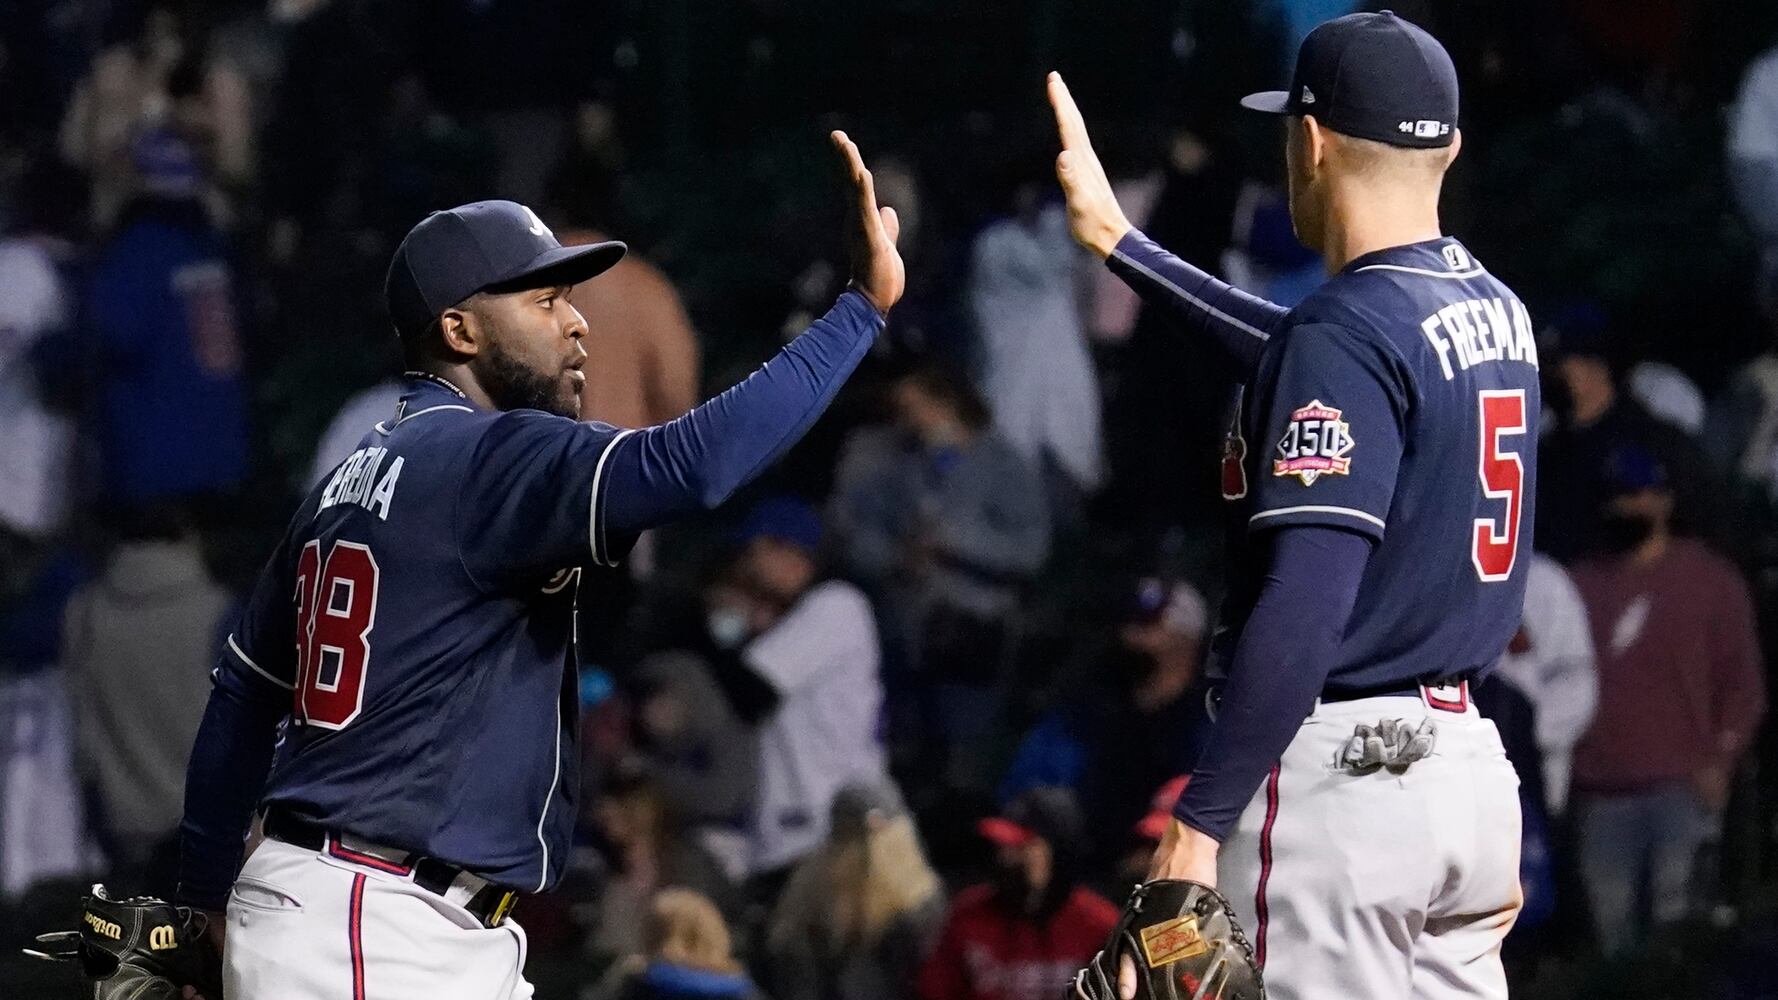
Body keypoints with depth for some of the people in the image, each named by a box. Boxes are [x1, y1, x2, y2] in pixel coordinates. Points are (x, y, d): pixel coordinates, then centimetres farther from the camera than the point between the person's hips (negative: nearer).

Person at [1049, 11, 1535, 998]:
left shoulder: (1344, 333, -15)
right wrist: (1119, 243, 38)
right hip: (1466, 759, 9)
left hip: (1338, 769, -9)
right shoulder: (1497, 313, 11)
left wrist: (1201, 821, -21)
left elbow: (1306, 604, -22)